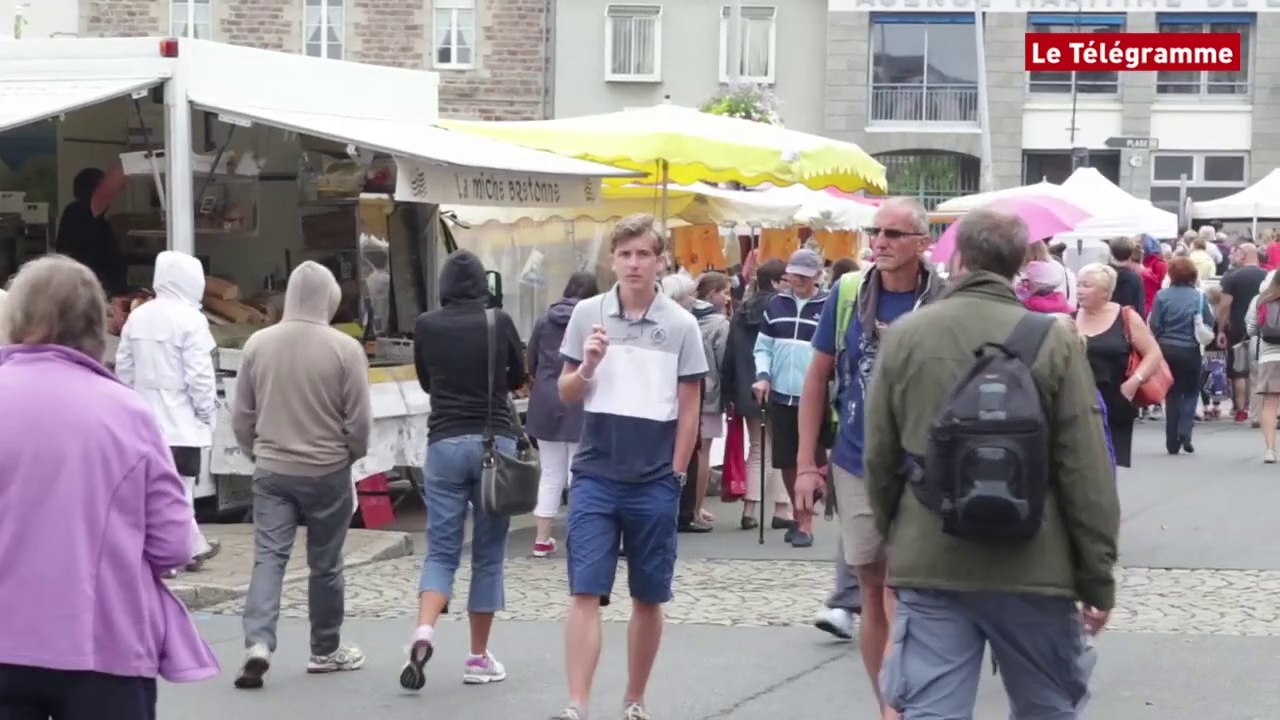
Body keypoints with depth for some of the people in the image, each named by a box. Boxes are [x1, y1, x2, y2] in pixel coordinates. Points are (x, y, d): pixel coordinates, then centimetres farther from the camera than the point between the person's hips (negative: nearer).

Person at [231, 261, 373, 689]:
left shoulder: (257, 344, 0)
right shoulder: (344, 348, -11)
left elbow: (241, 416, 6)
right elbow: (359, 420, -7)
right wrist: (352, 454, 12)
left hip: (271, 471, 2)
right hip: (327, 472, -2)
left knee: (268, 558, 0)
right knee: (325, 564, 10)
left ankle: (258, 643, -17)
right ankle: (326, 650, 22)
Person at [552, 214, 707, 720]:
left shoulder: (681, 325, -1)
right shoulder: (587, 314, 2)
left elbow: (689, 408, 3)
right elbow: (566, 394, 9)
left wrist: (675, 476, 1)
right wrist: (586, 368, -12)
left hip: (655, 482, 0)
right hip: (594, 477, 0)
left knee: (648, 598, 10)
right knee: (585, 593, -7)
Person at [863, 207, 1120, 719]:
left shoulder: (904, 336, -2)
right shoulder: (1053, 341, -7)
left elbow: (880, 456, 6)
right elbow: (1086, 473, -7)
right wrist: (1098, 577, 2)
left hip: (928, 564, 1)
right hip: (1031, 565, -1)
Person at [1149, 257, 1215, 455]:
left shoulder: (1162, 296, -6)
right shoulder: (1198, 296, -7)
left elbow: (1154, 326, -5)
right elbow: (1209, 322, -4)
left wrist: (1156, 347, 8)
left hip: (1167, 349, 1)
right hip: (1190, 351, -1)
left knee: (1172, 394, 12)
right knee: (1191, 391, 16)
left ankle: (1173, 442, 11)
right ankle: (1185, 430, -5)